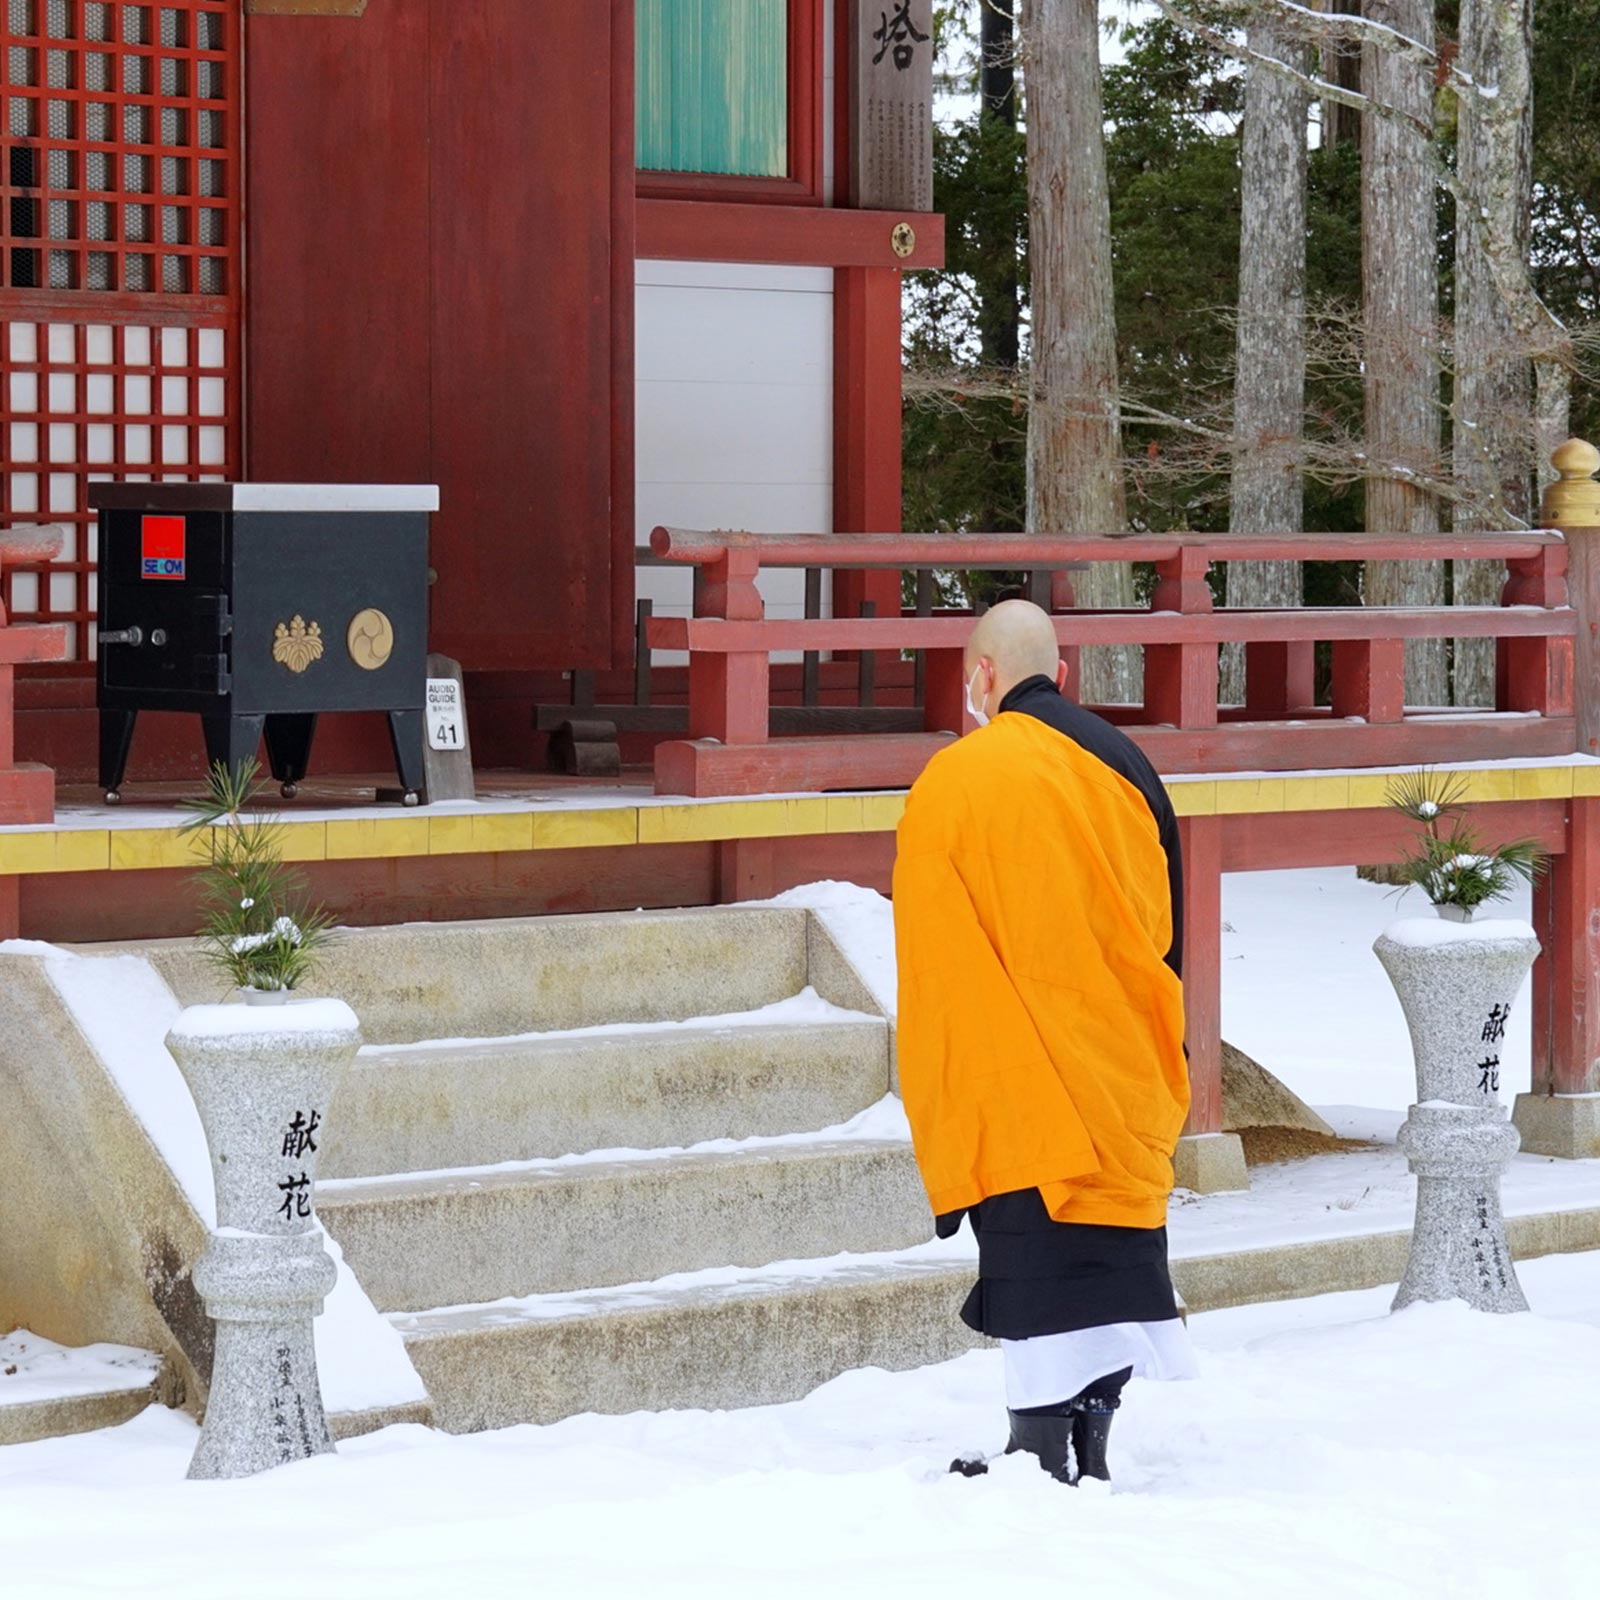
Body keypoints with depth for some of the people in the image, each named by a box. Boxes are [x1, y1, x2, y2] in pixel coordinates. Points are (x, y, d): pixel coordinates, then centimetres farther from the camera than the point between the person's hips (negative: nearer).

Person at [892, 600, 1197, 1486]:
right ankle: (1090, 1441, 15)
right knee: (1109, 1239, 10)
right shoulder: (1121, 765, 7)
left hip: (1015, 1089, -5)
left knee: (1040, 1260, -4)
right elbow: (1164, 936, 11)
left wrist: (945, 1102, 2)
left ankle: (1042, 1450, -5)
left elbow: (936, 967, -6)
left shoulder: (952, 783, -8)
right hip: (1121, 1081, 5)